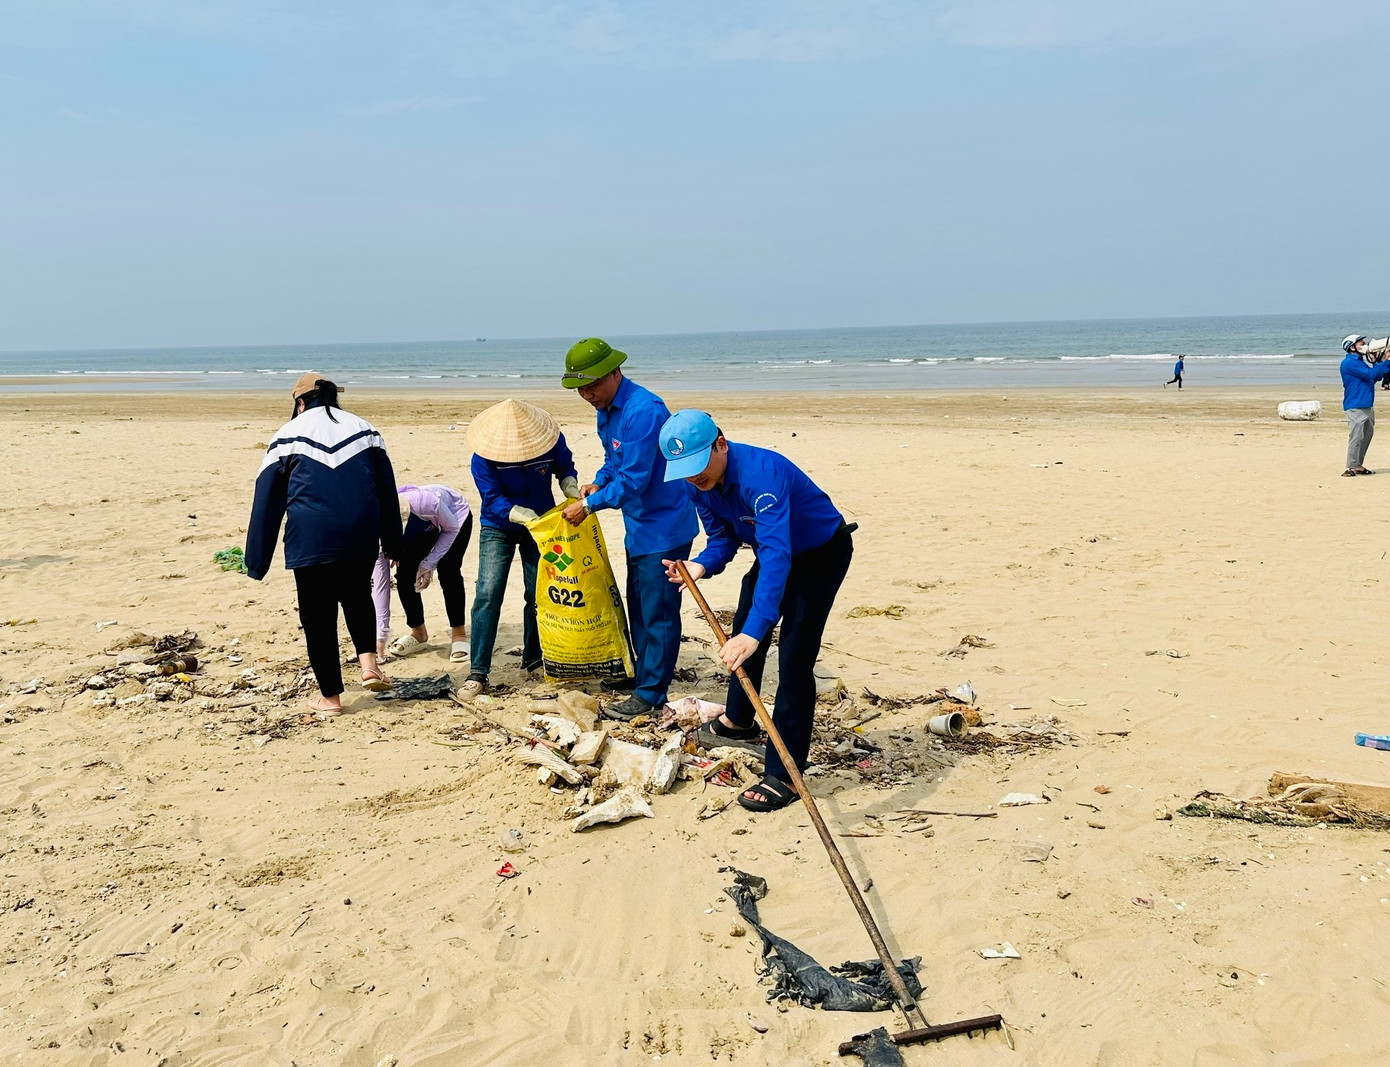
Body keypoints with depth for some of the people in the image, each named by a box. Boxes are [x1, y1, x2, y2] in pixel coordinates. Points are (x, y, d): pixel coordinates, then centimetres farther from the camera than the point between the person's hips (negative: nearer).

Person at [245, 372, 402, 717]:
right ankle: (368, 662, 8)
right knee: (357, 596, 27)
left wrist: (257, 562, 8)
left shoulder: (289, 436, 3)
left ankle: (329, 696, 16)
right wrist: (393, 543, 23)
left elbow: (267, 502, 4)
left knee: (318, 616, 9)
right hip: (362, 540, 3)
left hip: (311, 542, -3)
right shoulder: (364, 429, 11)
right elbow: (387, 491, 15)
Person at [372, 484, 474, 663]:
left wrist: (429, 564, -28)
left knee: (447, 572, -22)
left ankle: (459, 635, -8)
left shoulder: (425, 503, -44)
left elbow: (452, 529, -22)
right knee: (404, 575, -11)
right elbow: (380, 584, -23)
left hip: (455, 515, -4)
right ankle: (418, 634, 9)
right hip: (422, 529, 4)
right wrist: (381, 635, -23)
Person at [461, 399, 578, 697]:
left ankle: (533, 661, 23)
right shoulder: (484, 457, -25)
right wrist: (527, 516, -36)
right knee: (488, 594, -12)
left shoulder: (552, 441, -19)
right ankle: (477, 672, -9)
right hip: (498, 529, -2)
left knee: (539, 595, 5)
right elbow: (493, 500, -23)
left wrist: (570, 486, -20)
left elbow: (565, 467, 1)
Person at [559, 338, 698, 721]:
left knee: (658, 611, -2)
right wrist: (598, 482, 2)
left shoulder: (643, 411, -26)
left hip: (663, 527, -10)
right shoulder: (606, 409, 5)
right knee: (638, 606, 19)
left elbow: (634, 479, -26)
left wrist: (590, 505, -16)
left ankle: (651, 693, 6)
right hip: (638, 527, 10)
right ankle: (642, 672, 34)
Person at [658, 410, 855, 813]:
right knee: (741, 635, 23)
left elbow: (777, 555, -49)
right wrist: (701, 566, -23)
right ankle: (738, 722, 48)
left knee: (794, 658, -16)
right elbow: (723, 537, 0)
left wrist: (756, 630, -58)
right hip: (776, 550, 9)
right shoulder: (698, 484, -14)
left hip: (823, 552, -9)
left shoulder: (760, 473, -41)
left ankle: (784, 775, -10)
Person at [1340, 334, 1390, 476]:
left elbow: (1375, 377, 17)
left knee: (1368, 434, 13)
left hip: (1368, 405, 10)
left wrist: (1377, 362, 2)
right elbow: (1370, 374, -19)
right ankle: (1352, 468, -10)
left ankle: (1359, 465, 20)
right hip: (1355, 407, -10)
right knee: (1356, 436, -12)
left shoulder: (1362, 361, 18)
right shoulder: (1349, 363, -11)